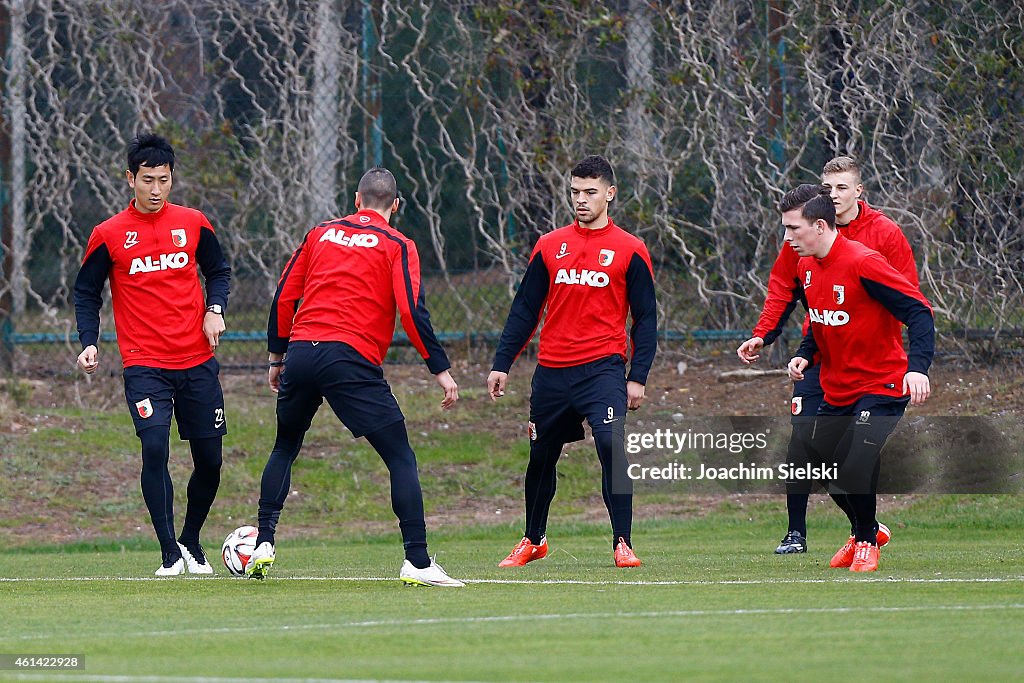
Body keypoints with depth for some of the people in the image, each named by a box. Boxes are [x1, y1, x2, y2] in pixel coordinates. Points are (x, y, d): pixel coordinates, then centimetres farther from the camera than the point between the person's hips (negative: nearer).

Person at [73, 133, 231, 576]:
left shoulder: (193, 224, 5)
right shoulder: (108, 235, -1)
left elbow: (218, 272, 17)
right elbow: (86, 293, 8)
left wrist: (215, 309, -2)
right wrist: (89, 342, -6)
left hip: (197, 362, 3)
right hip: (144, 365, -3)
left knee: (209, 458, 5)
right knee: (155, 448, -20)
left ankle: (192, 542, 28)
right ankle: (170, 553, -12)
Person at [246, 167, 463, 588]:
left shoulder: (321, 234, 17)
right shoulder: (397, 246, 5)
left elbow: (284, 297, 17)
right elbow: (412, 310, -7)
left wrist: (277, 355, 26)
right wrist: (440, 369, -4)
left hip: (301, 351, 4)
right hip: (351, 360, -4)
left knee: (284, 449, 25)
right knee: (401, 459, 0)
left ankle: (263, 548, 18)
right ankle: (417, 563, -11)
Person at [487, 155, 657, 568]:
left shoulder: (629, 251, 1)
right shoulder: (550, 246, 9)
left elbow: (645, 318, 2)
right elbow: (525, 309, 12)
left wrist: (638, 377, -6)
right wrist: (501, 364, 7)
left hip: (602, 367, -3)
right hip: (551, 371, 3)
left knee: (612, 447, -22)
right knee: (541, 458, 13)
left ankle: (622, 544, -16)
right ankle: (533, 541, 34)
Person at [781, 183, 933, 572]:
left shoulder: (863, 263, -22)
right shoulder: (806, 266, 4)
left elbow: (918, 311, -23)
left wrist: (918, 366, -35)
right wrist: (805, 355, 3)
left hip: (881, 387, -8)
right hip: (836, 390, 8)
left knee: (855, 470, -19)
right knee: (823, 465, 9)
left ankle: (867, 541, 7)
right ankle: (863, 531, 34)